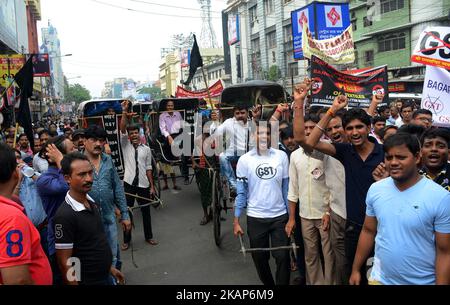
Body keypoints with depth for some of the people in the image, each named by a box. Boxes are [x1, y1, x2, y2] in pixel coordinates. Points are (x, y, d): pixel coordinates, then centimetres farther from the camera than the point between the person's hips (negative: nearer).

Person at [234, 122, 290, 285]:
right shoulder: (245, 160, -5)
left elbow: (286, 187, 3)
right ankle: (268, 284, 38)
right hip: (255, 218, 0)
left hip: (280, 216, 0)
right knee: (260, 259, 15)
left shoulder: (281, 156, -3)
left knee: (282, 257, 5)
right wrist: (236, 220, -4)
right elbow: (241, 191, -2)